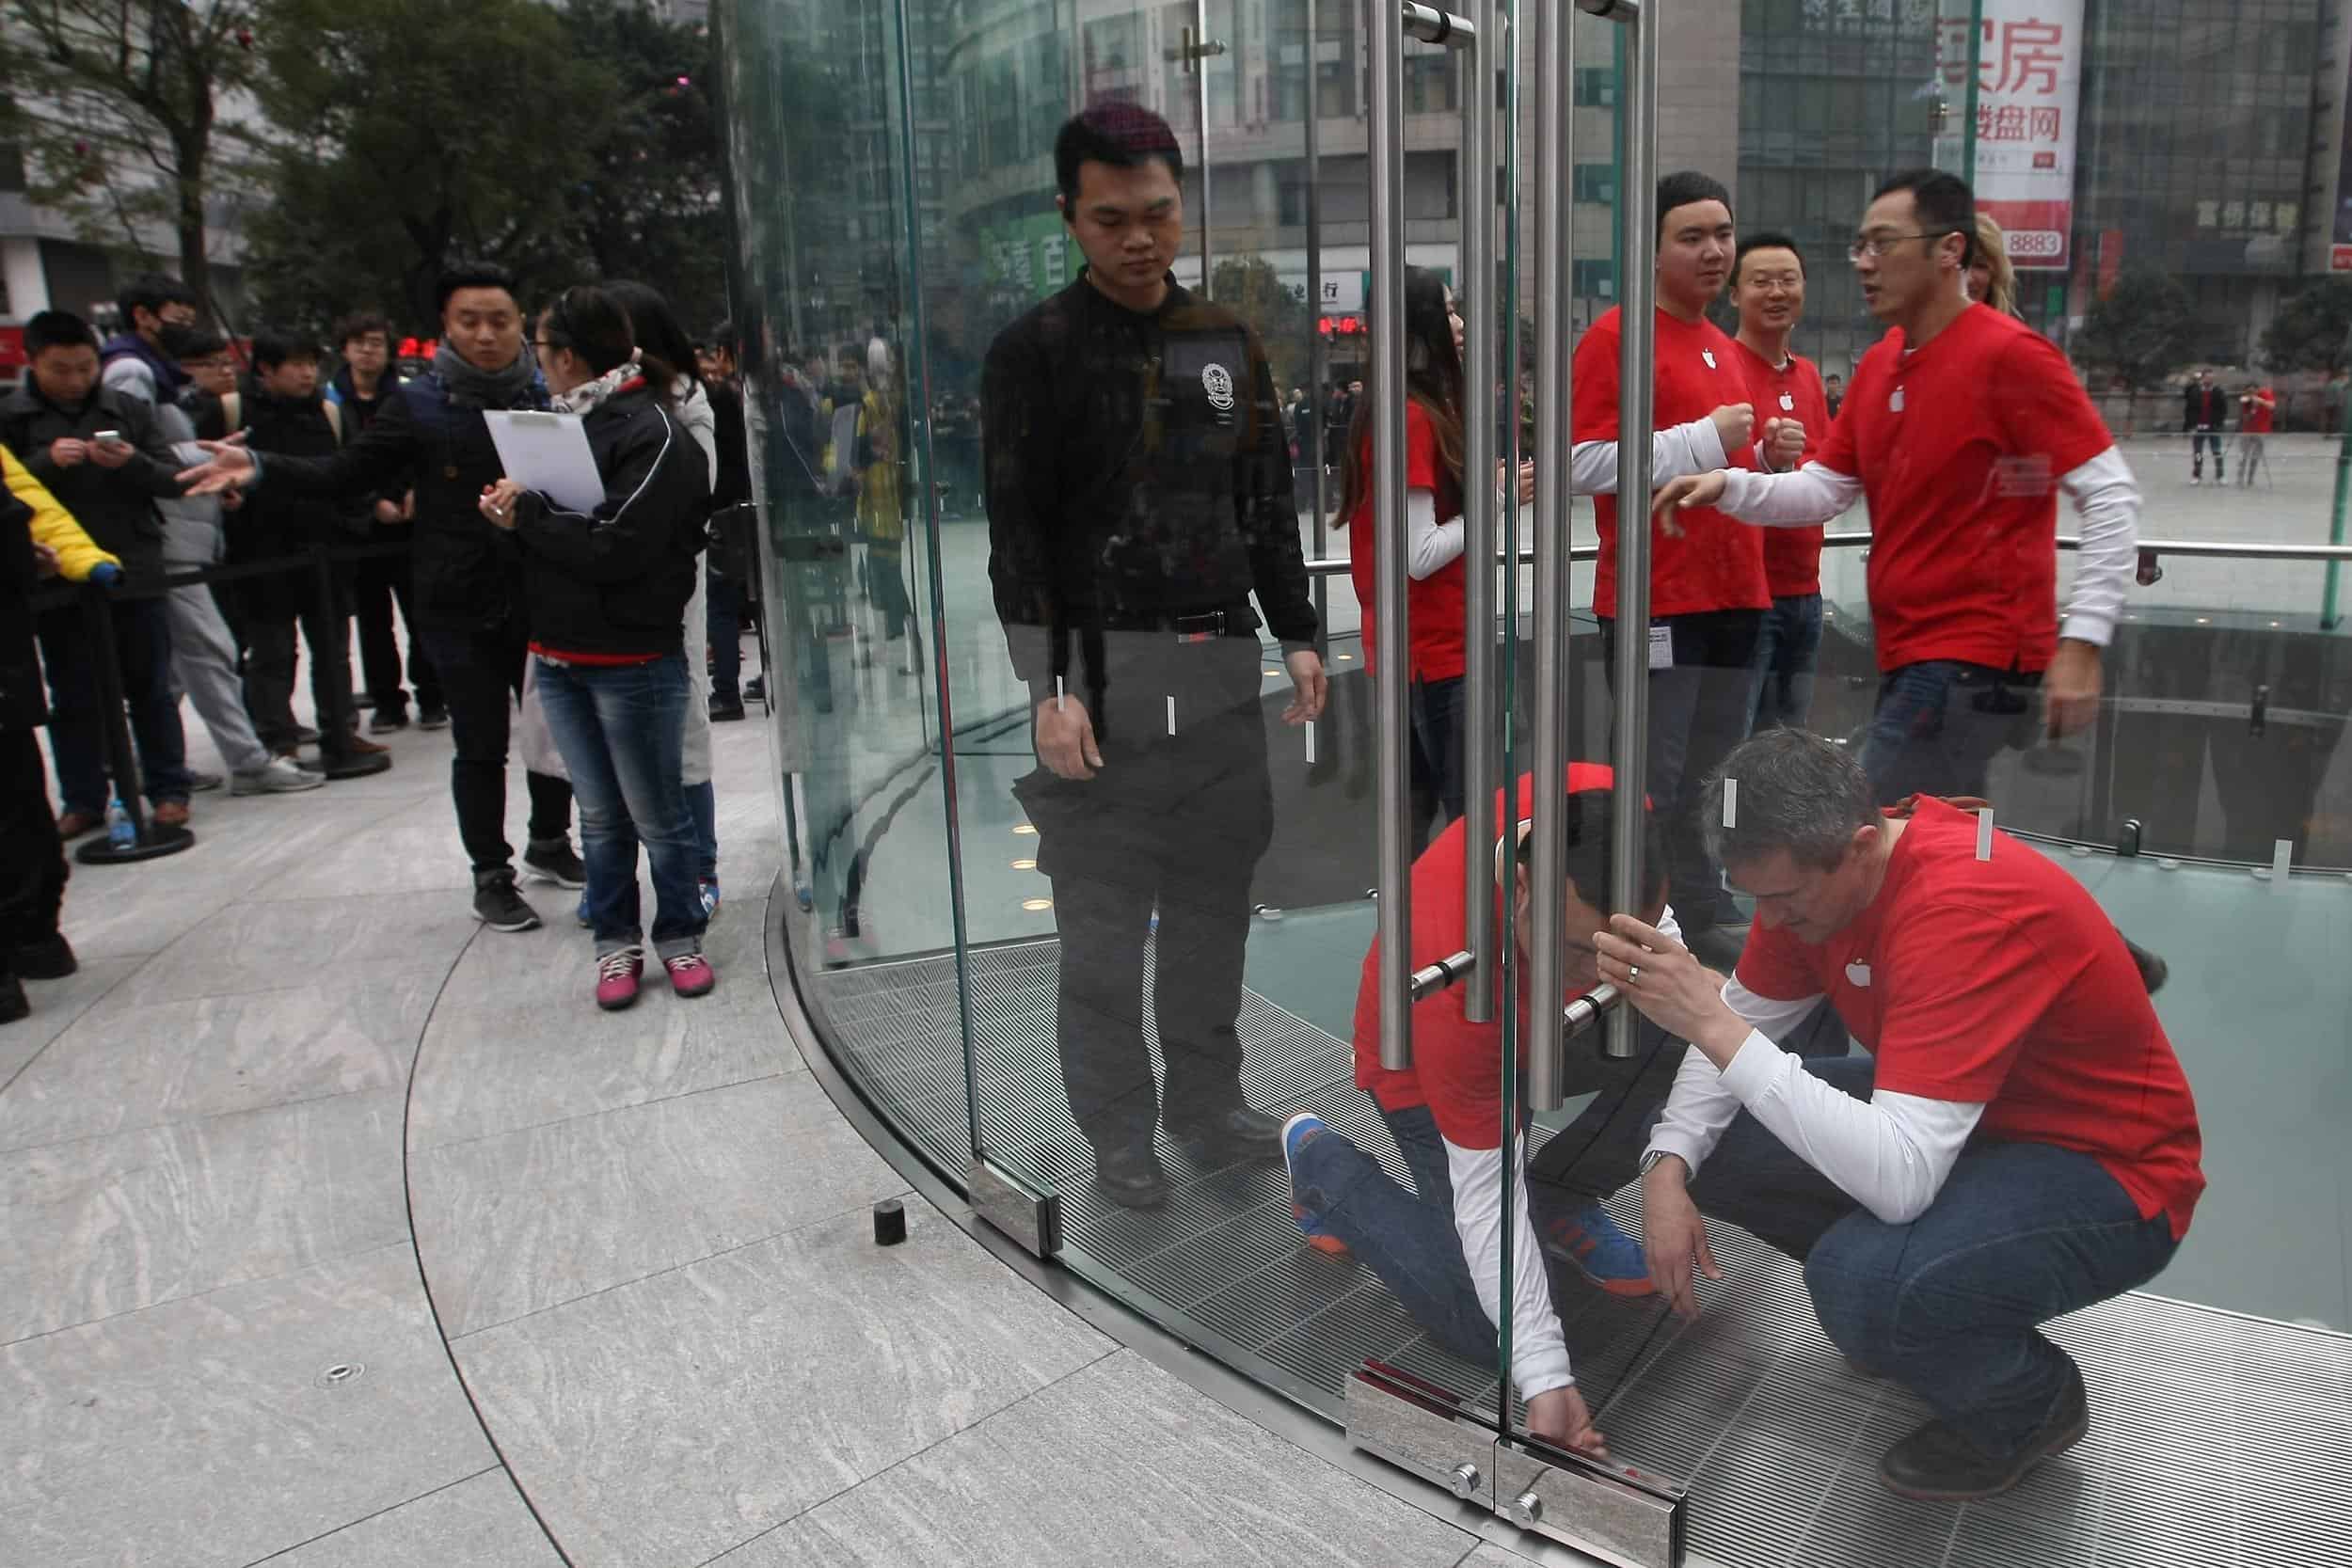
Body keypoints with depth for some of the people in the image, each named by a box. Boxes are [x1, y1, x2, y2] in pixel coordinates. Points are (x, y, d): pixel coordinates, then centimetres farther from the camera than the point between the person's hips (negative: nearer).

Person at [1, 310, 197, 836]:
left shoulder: (128, 410, 5)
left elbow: (175, 478, 2)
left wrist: (134, 463, -17)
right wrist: (45, 462, -18)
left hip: (136, 572, 0)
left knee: (150, 689, 8)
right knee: (75, 698, 8)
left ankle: (168, 789, 17)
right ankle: (83, 799, 17)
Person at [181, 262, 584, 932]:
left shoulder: (548, 396, 2)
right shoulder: (419, 403, -1)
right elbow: (348, 475, 1)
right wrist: (261, 469, -11)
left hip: (541, 595, 2)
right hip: (460, 606, -2)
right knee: (480, 745, 5)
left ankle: (549, 843, 35)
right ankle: (491, 876, 19)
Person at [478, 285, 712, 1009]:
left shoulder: (651, 431, -13)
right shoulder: (565, 421, 12)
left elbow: (618, 546, -21)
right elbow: (554, 529, 17)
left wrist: (527, 514, -12)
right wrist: (513, 513, -4)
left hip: (633, 662, -7)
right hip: (558, 656, 7)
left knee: (657, 815, 6)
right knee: (600, 815, 15)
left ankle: (679, 936, 22)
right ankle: (616, 941, 26)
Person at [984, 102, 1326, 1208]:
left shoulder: (1229, 345, 13)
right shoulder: (1035, 352, -2)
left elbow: (1269, 503, 17)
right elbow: (1016, 530, -7)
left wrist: (1296, 635, 10)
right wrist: (1049, 686, -15)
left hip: (1221, 663, 5)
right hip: (1099, 669, -4)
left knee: (1214, 899, 11)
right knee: (1104, 919, 2)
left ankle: (1206, 1101, 28)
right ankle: (1119, 1136, 17)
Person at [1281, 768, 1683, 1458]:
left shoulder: (1599, 808, -32)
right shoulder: (1453, 972, -43)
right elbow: (1485, 1186, -32)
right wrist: (1545, 1374, -32)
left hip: (1545, 1020, 6)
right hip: (1428, 1069, -6)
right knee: (1483, 1329, -12)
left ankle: (1560, 1204, 2)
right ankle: (1323, 1162, 12)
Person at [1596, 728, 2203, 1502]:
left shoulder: (1969, 907, -34)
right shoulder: (1814, 874, -10)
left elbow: (1900, 1180, -40)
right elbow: (1738, 1025, 2)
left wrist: (1712, 1024, -42)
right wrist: (1668, 1166, -14)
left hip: (2104, 1169, -7)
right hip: (1959, 1116, 8)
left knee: (1856, 1282, -33)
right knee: (1712, 1140, -8)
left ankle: (2031, 1403, 1)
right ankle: (1883, 1307, 14)